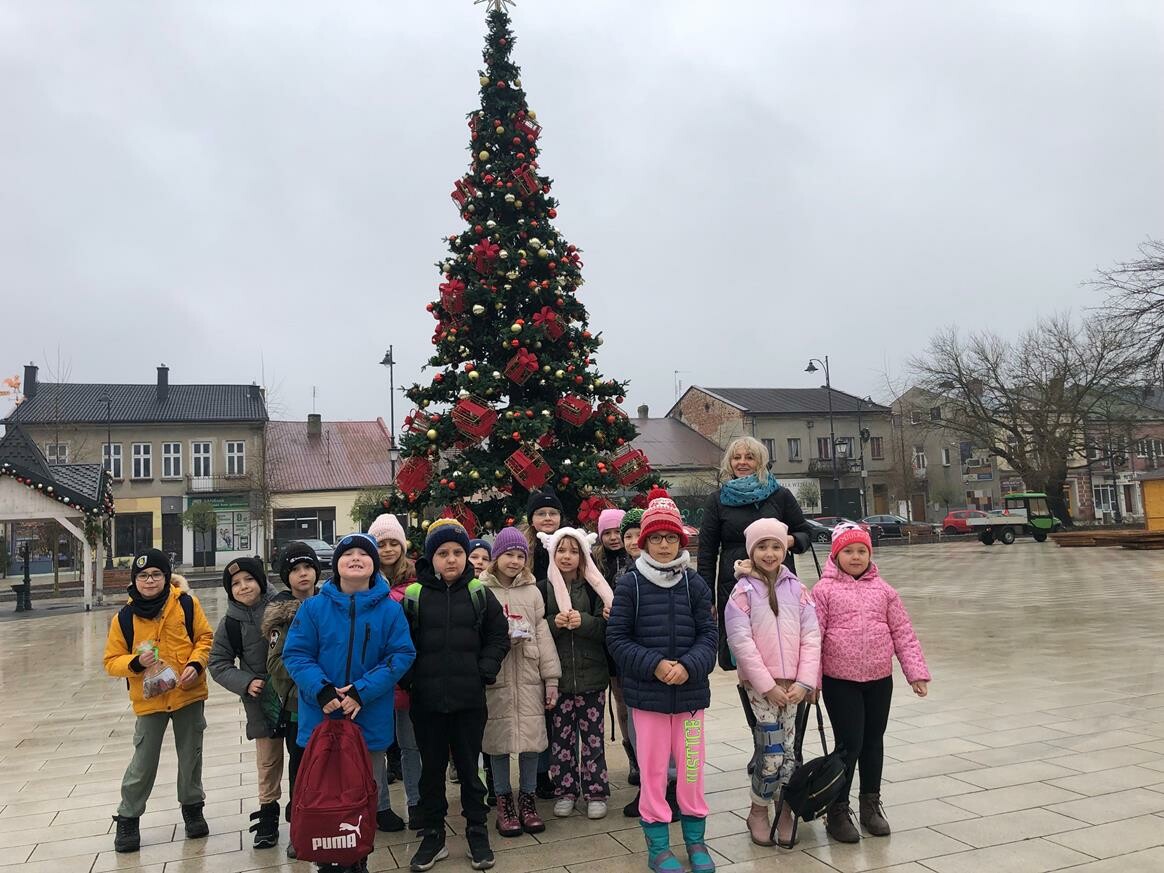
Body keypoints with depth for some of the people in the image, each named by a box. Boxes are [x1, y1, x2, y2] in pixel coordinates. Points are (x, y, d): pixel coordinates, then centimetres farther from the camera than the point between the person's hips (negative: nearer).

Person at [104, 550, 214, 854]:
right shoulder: (124, 617, -4)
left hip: (189, 695, 0)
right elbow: (112, 662, -1)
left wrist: (196, 664, -17)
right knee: (143, 763, 6)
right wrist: (136, 662, -19)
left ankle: (192, 808, 34)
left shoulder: (186, 604, -7)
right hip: (149, 700, 0)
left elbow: (206, 637, -1)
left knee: (191, 757, 14)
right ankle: (128, 819, 26)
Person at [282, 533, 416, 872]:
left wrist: (362, 691, -19)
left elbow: (402, 655, -7)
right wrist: (321, 690, -19)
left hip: (371, 719, 0)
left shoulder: (390, 609, -3)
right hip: (321, 715, 0)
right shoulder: (314, 608, -2)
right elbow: (296, 654, -3)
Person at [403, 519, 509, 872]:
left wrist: (485, 670, -5)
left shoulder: (480, 594, 1)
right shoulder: (414, 595, -2)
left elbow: (498, 636, 5)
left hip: (469, 698, 0)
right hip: (427, 699, 0)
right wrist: (410, 676, -6)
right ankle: (433, 836, 26)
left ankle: (477, 834, 25)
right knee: (431, 768, 12)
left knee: (469, 767, 11)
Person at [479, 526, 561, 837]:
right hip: (495, 677, -2)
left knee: (531, 736, 3)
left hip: (528, 676, 2)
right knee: (499, 738, 3)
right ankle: (504, 801, 19)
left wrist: (551, 677, 6)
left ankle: (528, 798, 20)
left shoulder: (532, 590, 10)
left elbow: (543, 634, 9)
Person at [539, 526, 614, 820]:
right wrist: (554, 622, -15)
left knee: (592, 736, 5)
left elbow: (606, 627, -3)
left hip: (591, 674, -1)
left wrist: (583, 621, -20)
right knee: (561, 736, 7)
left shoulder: (593, 586, 1)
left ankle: (595, 793, 17)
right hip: (558, 675, 1)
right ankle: (565, 791, 21)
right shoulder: (545, 588, 2)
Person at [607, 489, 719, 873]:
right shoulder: (629, 585, -5)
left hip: (690, 691, 2)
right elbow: (617, 638, -5)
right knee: (652, 769, 8)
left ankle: (695, 839, 30)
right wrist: (654, 665, -17)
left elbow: (708, 635, -1)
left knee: (691, 767, 12)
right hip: (646, 693, -1)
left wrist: (688, 667, -18)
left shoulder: (695, 584, 1)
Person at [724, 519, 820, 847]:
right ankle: (758, 812, 15)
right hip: (760, 683, -3)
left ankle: (786, 811, 22)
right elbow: (741, 642, -8)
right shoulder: (743, 591, -3)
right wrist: (768, 685, -11)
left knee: (786, 752, 3)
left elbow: (811, 636, 3)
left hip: (792, 684, 3)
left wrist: (804, 681, -6)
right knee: (772, 753, -6)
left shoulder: (796, 589, 7)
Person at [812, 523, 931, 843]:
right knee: (849, 743, -3)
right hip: (839, 681, -4)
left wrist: (916, 672, 1)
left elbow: (903, 632, 6)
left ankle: (871, 804, 32)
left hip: (879, 679, 4)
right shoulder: (824, 590, -6)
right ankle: (838, 810, 14)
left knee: (874, 741, 15)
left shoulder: (882, 589, 5)